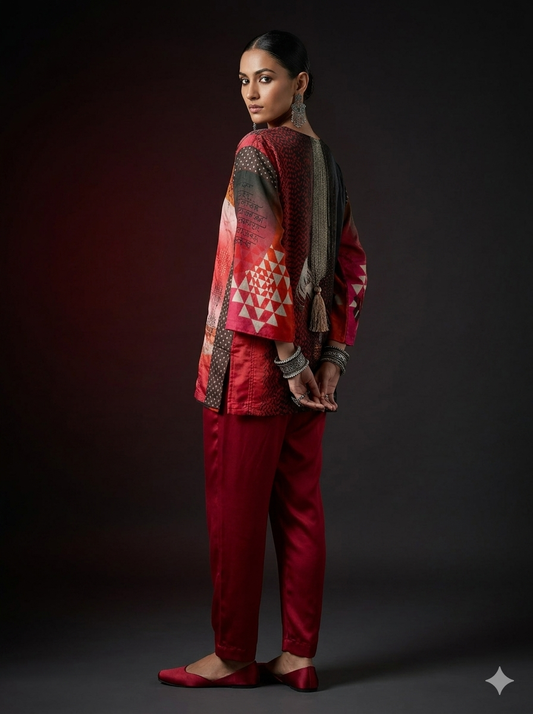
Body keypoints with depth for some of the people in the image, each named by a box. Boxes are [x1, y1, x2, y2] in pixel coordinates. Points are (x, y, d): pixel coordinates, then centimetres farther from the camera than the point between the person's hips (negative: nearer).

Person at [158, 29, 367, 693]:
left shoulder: (258, 151, -12)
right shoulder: (323, 156, 13)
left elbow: (266, 259, -20)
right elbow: (351, 264, 13)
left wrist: (288, 358, -16)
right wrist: (332, 353, 11)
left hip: (254, 354, -8)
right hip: (310, 352, 8)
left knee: (235, 508, 2)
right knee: (299, 505, 9)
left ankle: (233, 655, 13)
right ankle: (299, 656, 17)